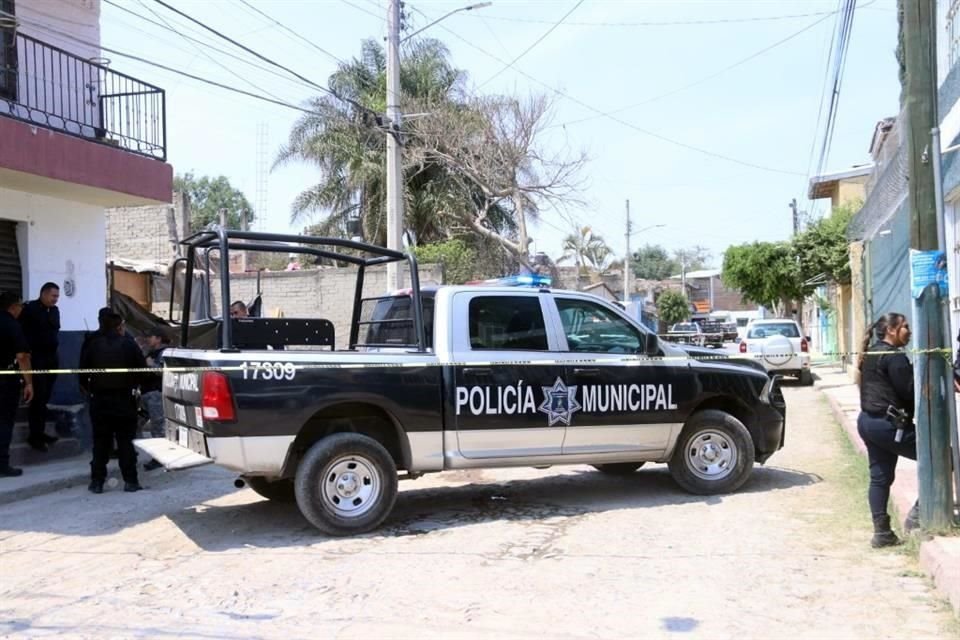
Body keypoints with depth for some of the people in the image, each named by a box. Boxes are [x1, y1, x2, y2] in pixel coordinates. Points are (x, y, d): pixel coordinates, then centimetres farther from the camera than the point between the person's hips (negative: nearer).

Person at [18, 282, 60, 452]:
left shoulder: (54, 310, 12)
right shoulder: (30, 309, -8)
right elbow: (21, 332, -10)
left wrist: (55, 351, 12)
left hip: (51, 358, 6)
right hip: (36, 359, -6)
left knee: (45, 397, 9)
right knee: (38, 397, -7)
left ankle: (40, 432, 17)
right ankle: (34, 435, -1)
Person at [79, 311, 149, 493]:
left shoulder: (91, 345, 1)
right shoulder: (128, 344, -3)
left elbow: (83, 372, 0)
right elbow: (142, 369, -4)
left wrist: (88, 389, 14)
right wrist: (134, 385, 11)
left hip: (99, 399, 1)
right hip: (124, 398, -1)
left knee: (100, 441, 8)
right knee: (125, 441, 3)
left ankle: (97, 481, 7)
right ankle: (130, 481, 1)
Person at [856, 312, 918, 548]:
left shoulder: (871, 354, 16)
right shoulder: (894, 356, -14)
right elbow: (909, 391, -16)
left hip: (867, 420, 10)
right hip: (888, 424, -10)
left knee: (879, 477, 11)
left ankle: (882, 532, 13)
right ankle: (918, 514, -2)